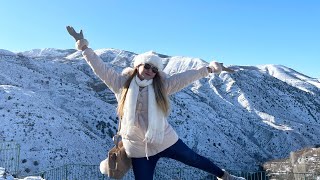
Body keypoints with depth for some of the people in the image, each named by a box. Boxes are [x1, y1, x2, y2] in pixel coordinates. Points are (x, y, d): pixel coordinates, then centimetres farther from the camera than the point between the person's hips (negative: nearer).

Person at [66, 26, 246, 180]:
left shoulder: (161, 85, -4)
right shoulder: (121, 83, -6)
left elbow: (186, 77, -5)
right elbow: (100, 67, -8)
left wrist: (210, 68, -8)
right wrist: (83, 45, -12)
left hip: (166, 141, 2)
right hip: (139, 148, -1)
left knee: (195, 160, 19)